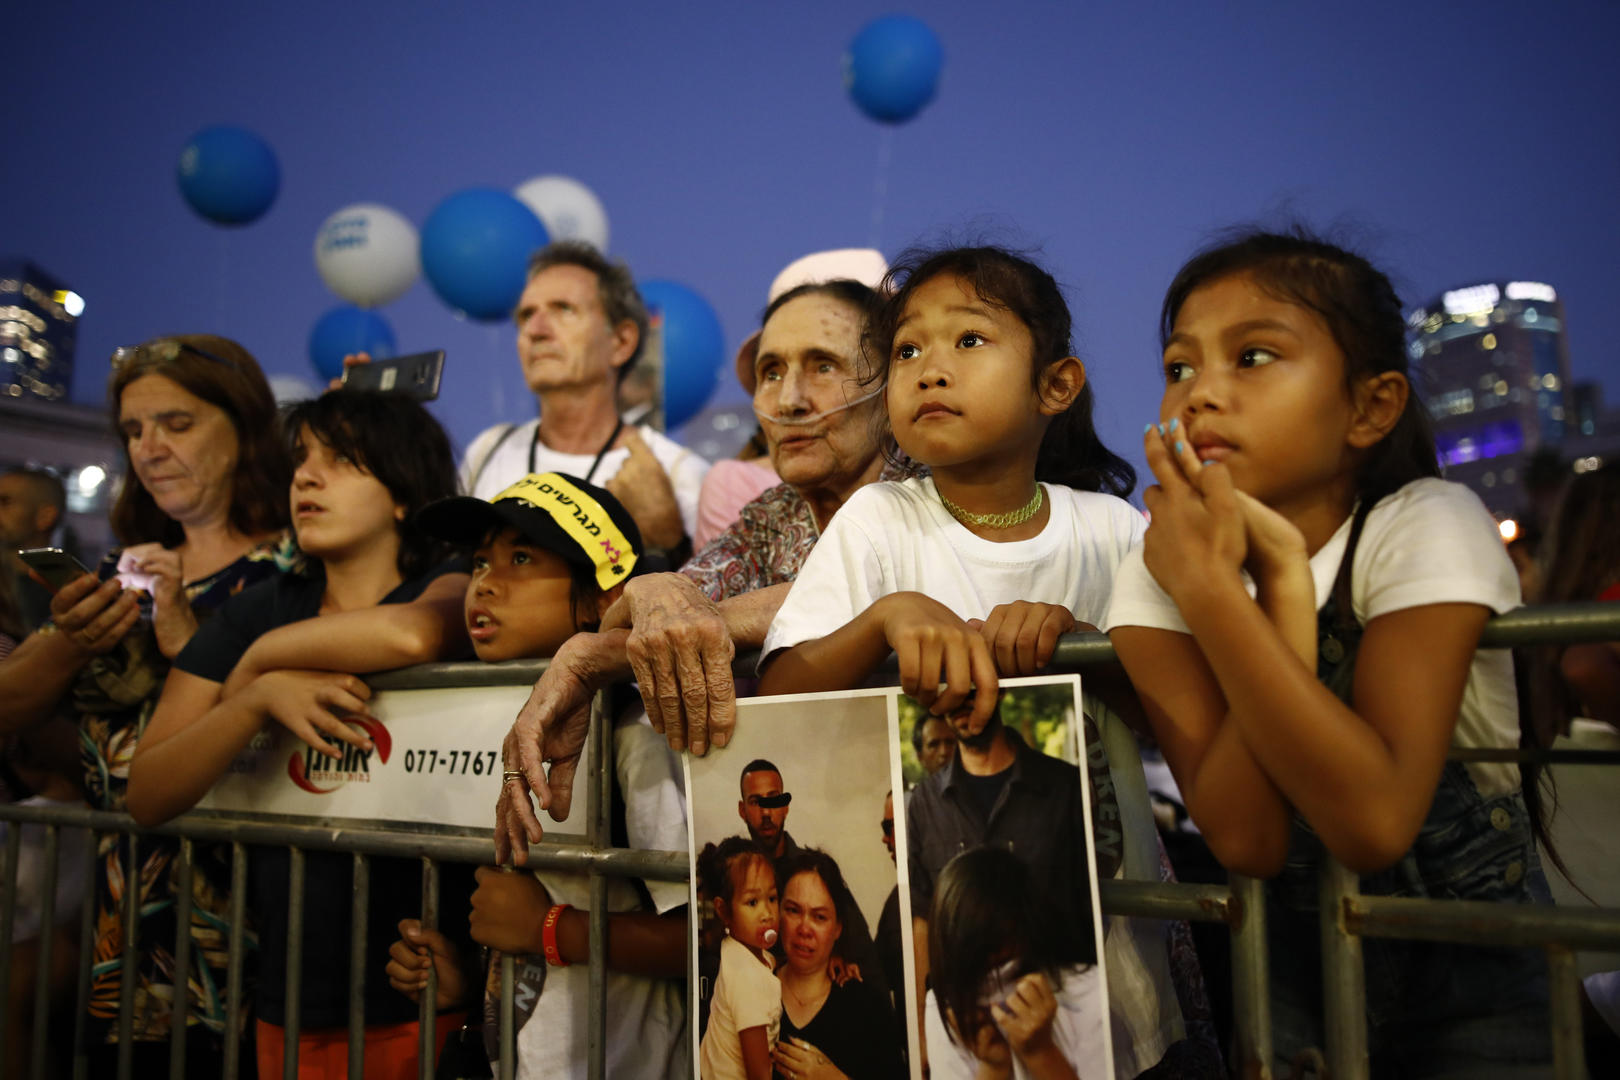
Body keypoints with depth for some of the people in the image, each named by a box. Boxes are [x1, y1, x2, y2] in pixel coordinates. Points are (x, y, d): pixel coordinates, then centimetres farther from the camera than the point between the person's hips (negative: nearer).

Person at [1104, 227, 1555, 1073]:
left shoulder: (1428, 527, -18)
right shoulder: (1159, 573, -12)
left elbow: (1374, 821, -31)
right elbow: (1245, 837, -24)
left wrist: (1209, 587, -32)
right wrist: (1280, 579, -28)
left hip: (1473, 966, 0)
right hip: (1287, 963, 1)